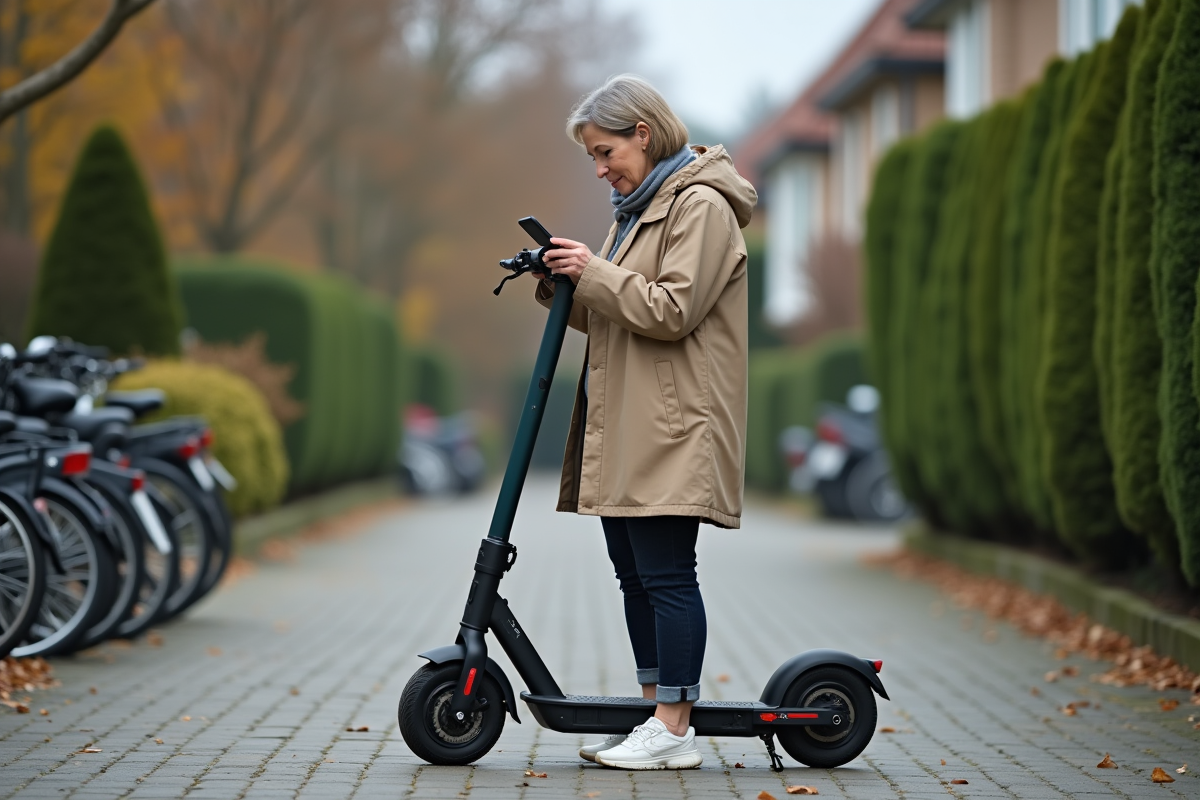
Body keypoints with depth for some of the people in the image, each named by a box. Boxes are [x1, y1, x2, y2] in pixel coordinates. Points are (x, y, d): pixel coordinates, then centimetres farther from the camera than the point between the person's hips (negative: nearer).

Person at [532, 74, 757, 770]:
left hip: (673, 428, -10)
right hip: (625, 426, 10)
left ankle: (675, 730, -5)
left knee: (665, 573, -9)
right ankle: (656, 712, 16)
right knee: (634, 573, 10)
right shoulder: (641, 206, 22)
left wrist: (594, 271, -13)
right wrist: (564, 288, 6)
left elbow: (670, 310, -18)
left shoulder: (701, 206, -9)